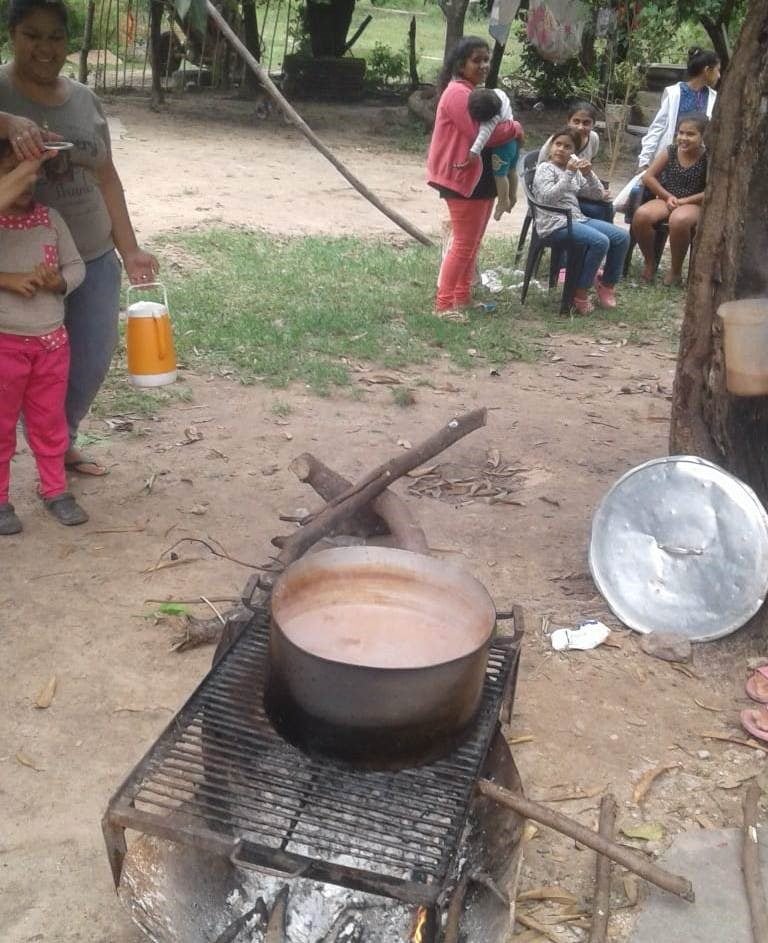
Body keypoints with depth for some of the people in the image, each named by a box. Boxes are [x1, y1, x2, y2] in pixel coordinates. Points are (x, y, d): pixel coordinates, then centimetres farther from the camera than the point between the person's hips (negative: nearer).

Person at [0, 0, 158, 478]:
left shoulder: (86, 99, 7)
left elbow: (106, 178, 11)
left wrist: (130, 249, 8)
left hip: (95, 258, 5)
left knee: (93, 360, 14)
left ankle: (63, 443, 37)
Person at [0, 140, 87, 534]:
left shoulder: (49, 217, 1)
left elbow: (76, 265, 4)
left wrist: (58, 282, -15)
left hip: (51, 340, 4)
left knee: (49, 420, 15)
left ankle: (55, 490, 28)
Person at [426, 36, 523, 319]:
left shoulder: (474, 92, 17)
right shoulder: (458, 93, -17)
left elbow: (489, 126, 21)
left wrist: (509, 131, 0)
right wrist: (515, 128, -9)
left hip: (481, 178, 11)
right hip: (464, 178, -11)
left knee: (473, 243, 16)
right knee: (464, 244, -7)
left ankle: (462, 297, 25)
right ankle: (443, 304, -1)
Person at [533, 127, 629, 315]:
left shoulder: (575, 171, 19)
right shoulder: (545, 168, 0)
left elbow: (597, 194, 15)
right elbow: (548, 197, -17)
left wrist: (589, 174, -2)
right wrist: (568, 173, -21)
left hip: (578, 219, 7)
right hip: (555, 224, -7)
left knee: (622, 237, -5)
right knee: (600, 242, -28)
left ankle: (606, 284, 11)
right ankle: (579, 292, -16)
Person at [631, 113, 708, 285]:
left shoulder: (708, 158, -7)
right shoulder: (670, 152, 1)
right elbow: (648, 177, 2)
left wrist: (684, 200, -16)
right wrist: (667, 196, -9)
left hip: (693, 204, -3)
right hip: (666, 200, 3)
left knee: (679, 220, -40)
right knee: (640, 215, -29)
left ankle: (676, 270, -16)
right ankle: (650, 262, -4)